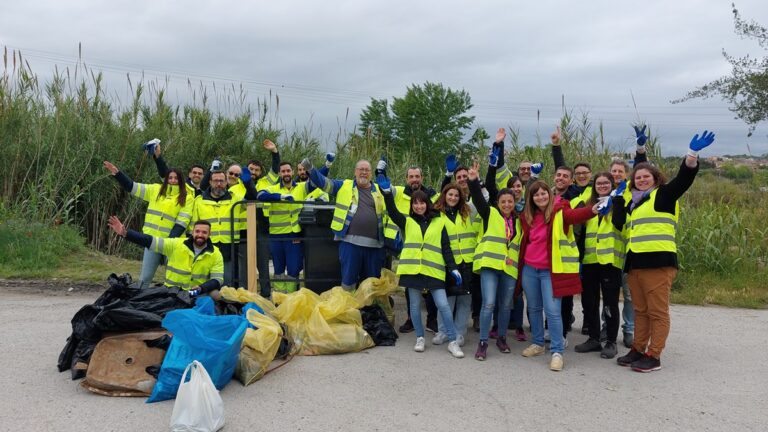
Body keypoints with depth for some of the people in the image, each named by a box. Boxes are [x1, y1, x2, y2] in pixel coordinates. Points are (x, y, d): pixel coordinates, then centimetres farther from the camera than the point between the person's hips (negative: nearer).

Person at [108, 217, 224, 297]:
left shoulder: (216, 254, -4)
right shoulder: (176, 244, -4)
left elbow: (217, 279, -7)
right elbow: (150, 241, -7)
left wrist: (201, 288, -27)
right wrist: (124, 233, -18)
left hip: (197, 294, 0)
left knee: (215, 295, -29)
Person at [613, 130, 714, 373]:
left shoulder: (663, 195, 2)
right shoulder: (632, 202, 21)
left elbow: (684, 178, -12)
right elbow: (619, 224, 12)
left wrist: (693, 153, -24)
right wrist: (618, 198, 11)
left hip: (658, 262, -7)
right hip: (635, 262, 7)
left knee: (658, 311, -2)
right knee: (640, 311, 14)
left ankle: (654, 356, 2)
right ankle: (638, 350, 21)